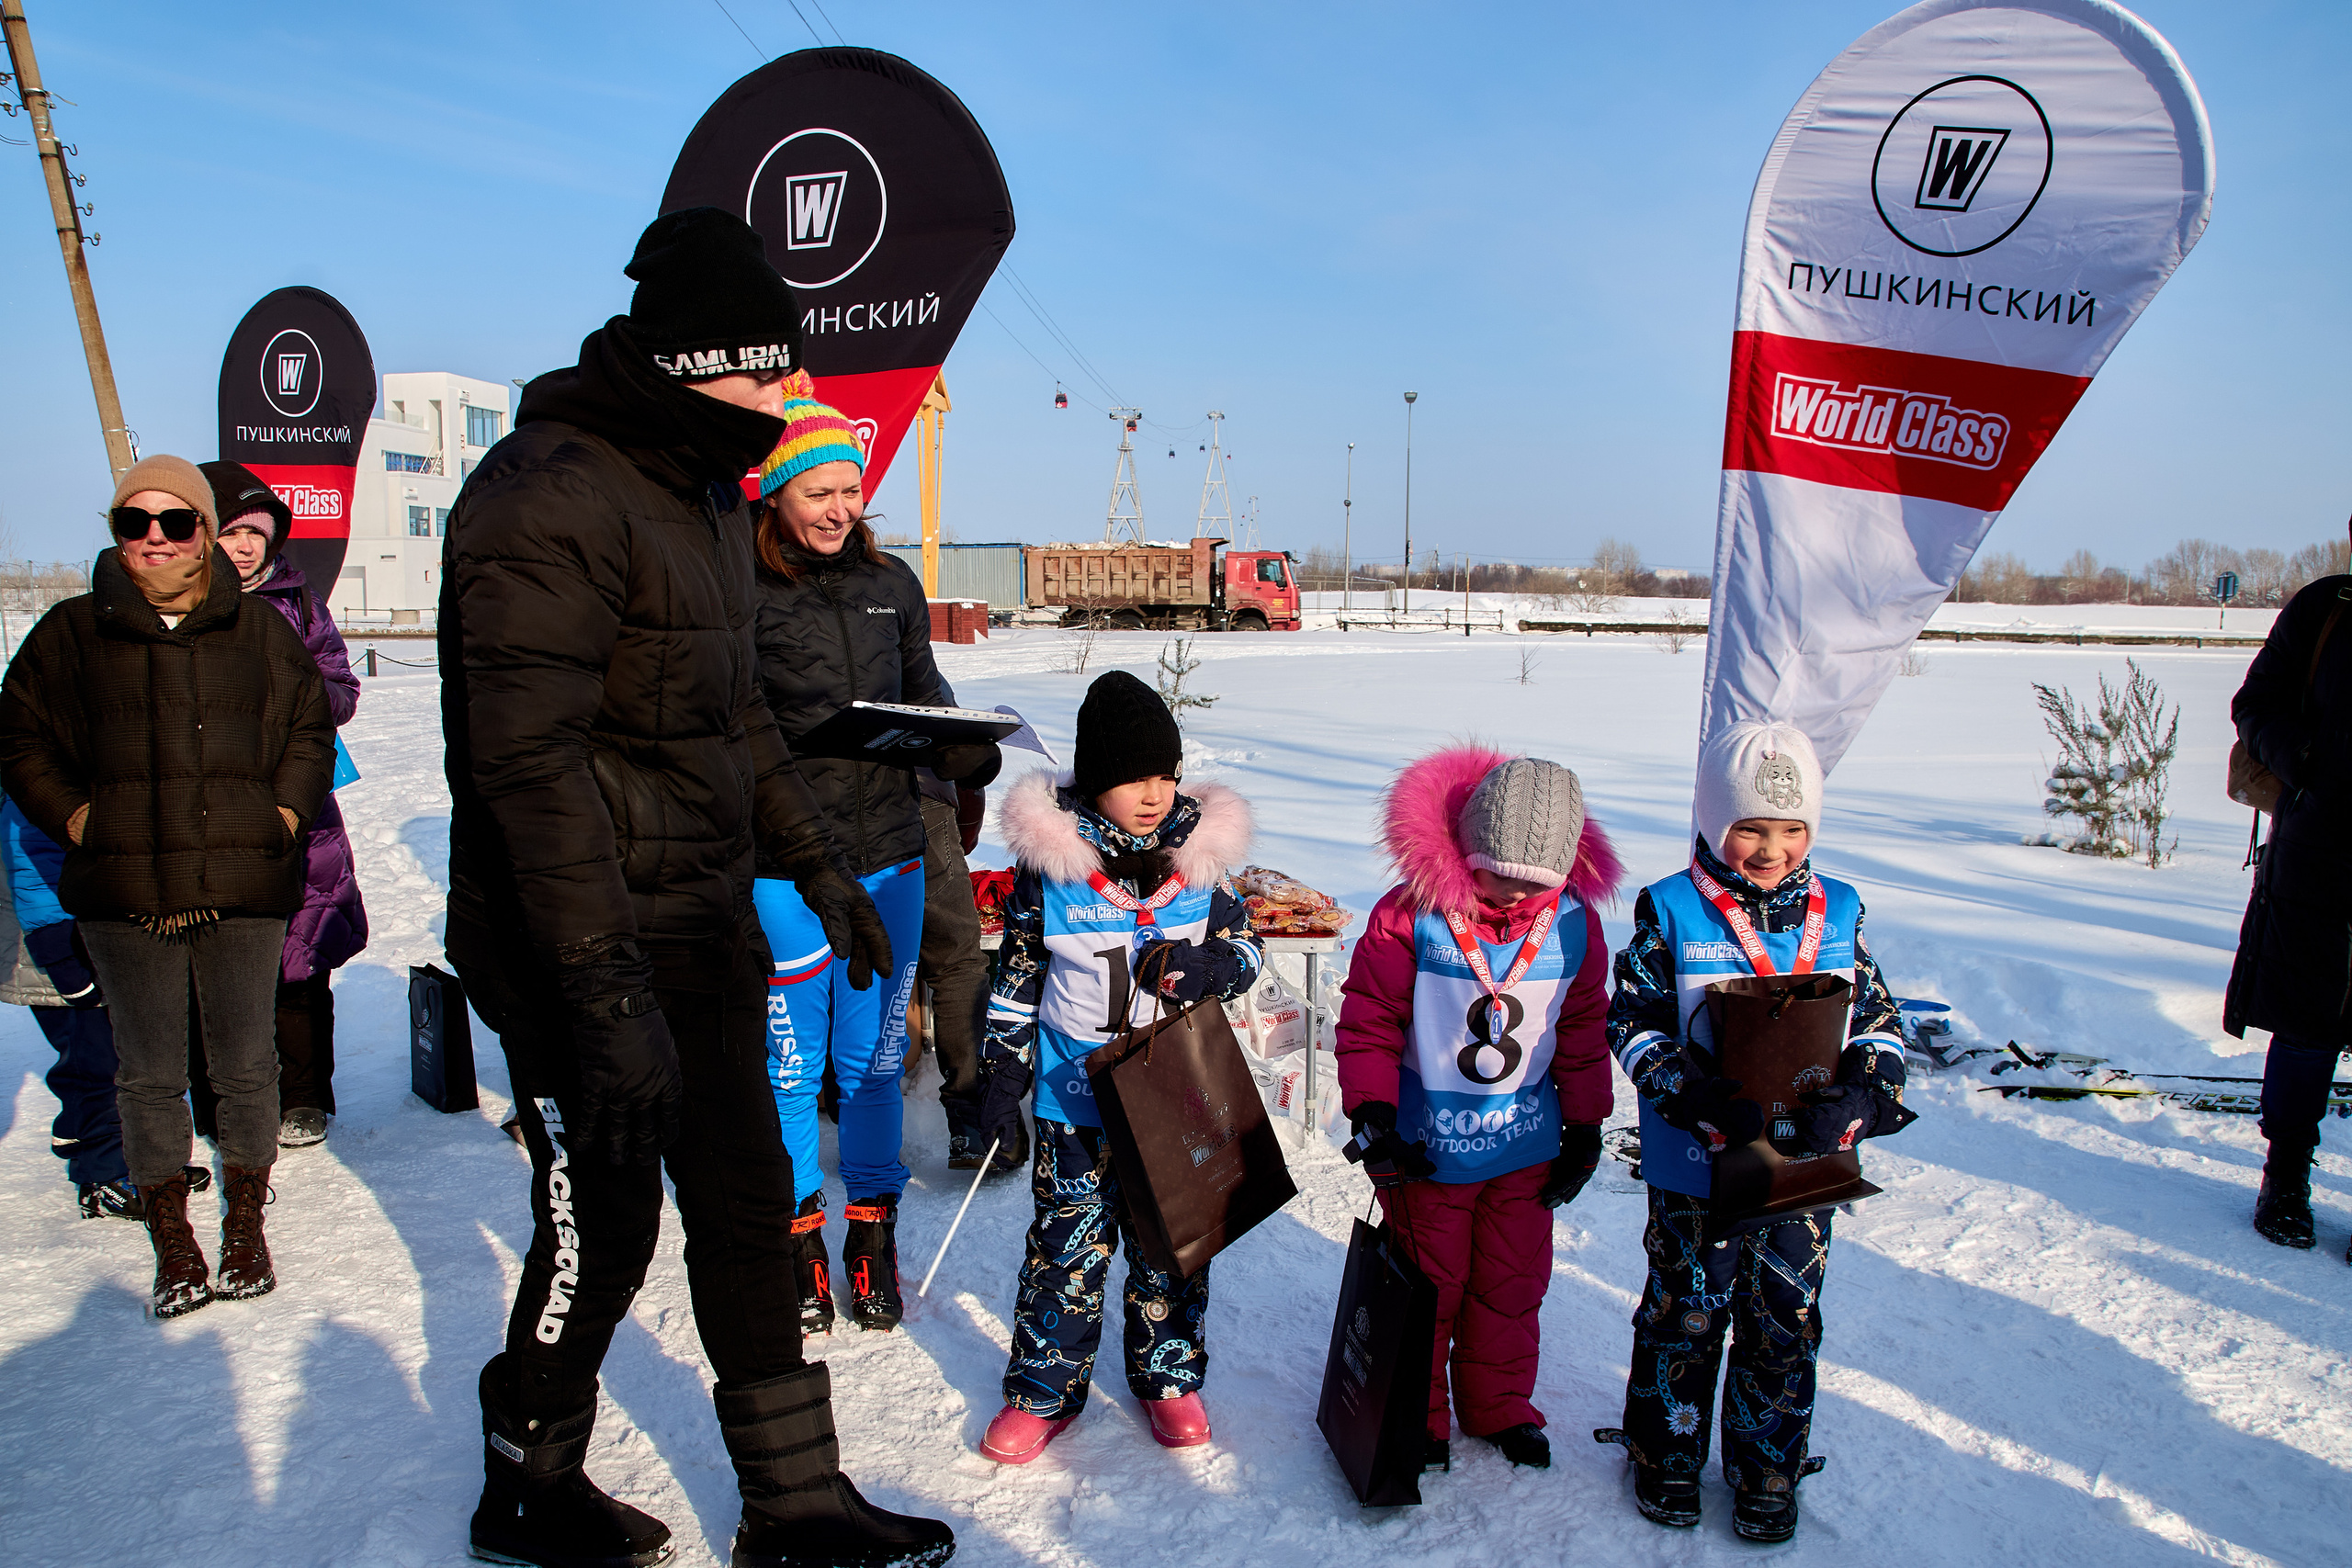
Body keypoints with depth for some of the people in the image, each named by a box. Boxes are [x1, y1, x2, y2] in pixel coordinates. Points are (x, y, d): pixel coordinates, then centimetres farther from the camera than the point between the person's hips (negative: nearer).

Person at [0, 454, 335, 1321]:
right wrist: (71, 816, 0)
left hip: (244, 888, 0)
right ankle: (171, 1241, 22)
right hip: (124, 890, 0)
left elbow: (309, 730, 15)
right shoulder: (72, 632, 6)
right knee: (148, 1073, 8)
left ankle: (245, 1226, 26)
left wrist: (286, 813, 2)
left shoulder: (261, 631, 8)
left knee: (246, 1065, 9)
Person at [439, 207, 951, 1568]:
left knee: (748, 1202, 12)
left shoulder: (707, 494, 13)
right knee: (604, 1228, 5)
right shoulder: (550, 496, -18)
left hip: (708, 929, 9)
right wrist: (608, 994, -27)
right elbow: (528, 761, -25)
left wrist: (817, 861, 19)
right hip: (583, 948, -9)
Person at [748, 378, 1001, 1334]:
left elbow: (926, 702, 15)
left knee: (873, 1056, 13)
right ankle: (799, 1237, 26)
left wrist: (969, 755, -4)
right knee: (789, 1061, 7)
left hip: (888, 856, 4)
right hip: (782, 865, -3)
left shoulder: (892, 585, 9)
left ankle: (873, 1231, 29)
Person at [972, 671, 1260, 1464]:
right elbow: (1017, 973, 1)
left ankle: (1169, 1376, 35)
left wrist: (1206, 967, -17)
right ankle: (1043, 1390, 26)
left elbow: (1245, 947, 6)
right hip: (1075, 1098, -1)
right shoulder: (1048, 859, -8)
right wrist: (1002, 1074, 0)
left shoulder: (1200, 851, -5)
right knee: (1066, 1244, 7)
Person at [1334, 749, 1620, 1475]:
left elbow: (1583, 1033, 7)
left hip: (1527, 1144, 4)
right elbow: (1368, 1020, -11)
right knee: (1425, 1284, 11)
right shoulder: (1410, 914, -18)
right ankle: (1415, 1412, 32)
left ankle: (1500, 1406, 39)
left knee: (1513, 1284, 17)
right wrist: (1373, 1113, -16)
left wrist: (1585, 1129, 11)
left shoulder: (1575, 924, -5)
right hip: (1427, 1144, -3)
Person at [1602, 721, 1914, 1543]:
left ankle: (1767, 1471, 36)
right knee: (1685, 1313, 13)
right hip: (1697, 1166, -3)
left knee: (1785, 1323, 15)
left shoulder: (1837, 912, 1)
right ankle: (1666, 1454, 35)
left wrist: (1855, 1095, -15)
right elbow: (1632, 1022, -10)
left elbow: (1880, 1021, 5)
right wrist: (1710, 1101, -24)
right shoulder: (1671, 912, -9)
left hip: (1804, 1167, 3)